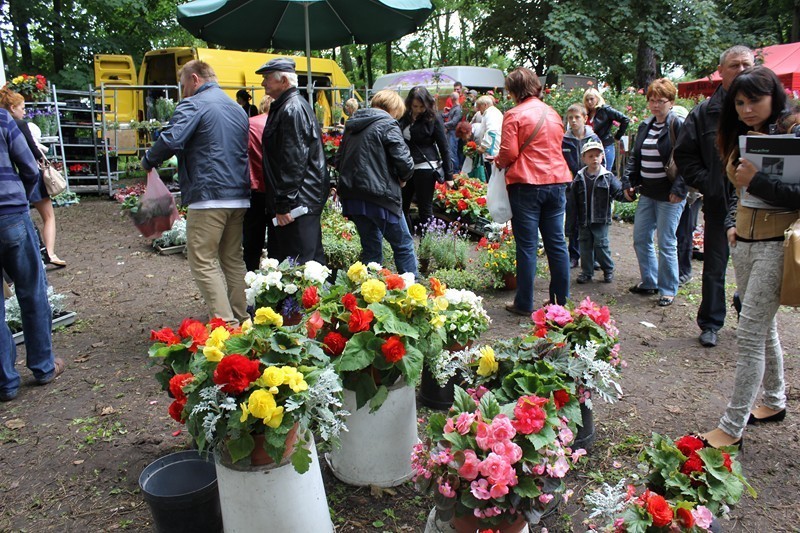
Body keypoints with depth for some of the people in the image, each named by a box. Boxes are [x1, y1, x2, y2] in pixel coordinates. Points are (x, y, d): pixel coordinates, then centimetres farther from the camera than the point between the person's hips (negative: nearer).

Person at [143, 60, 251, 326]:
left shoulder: (193, 105, -6)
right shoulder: (237, 108, 20)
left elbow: (171, 141, -18)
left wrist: (148, 161, -2)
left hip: (208, 196, -8)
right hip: (239, 197, 8)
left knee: (203, 262, -3)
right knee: (233, 259, 16)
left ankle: (225, 324, -8)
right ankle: (241, 319, 21)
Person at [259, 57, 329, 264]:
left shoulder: (292, 110, -14)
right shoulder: (295, 105, 19)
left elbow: (294, 162, -22)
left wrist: (284, 205, -22)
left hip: (297, 203, -11)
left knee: (298, 268, -7)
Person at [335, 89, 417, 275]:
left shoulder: (352, 125, 15)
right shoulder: (387, 125, -7)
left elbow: (339, 161, 19)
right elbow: (404, 161, -15)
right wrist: (403, 178, 4)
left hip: (351, 196, 7)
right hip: (379, 197, -7)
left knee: (371, 247, 16)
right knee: (404, 245, 6)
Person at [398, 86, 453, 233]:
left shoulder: (434, 119, -6)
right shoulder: (404, 118, 7)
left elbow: (444, 148, -5)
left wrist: (449, 175, -7)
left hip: (425, 167, -6)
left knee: (425, 209, 0)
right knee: (402, 206, 9)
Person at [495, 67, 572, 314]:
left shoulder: (514, 115, -8)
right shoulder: (553, 113, 12)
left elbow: (509, 153, -12)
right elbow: (556, 146, 18)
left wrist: (498, 161, 8)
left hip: (526, 185, -6)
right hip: (556, 182, 6)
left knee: (527, 246, 0)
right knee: (557, 243, 10)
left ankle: (524, 304, 7)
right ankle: (562, 300, 17)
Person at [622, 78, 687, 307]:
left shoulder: (678, 126, -10)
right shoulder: (645, 127, 13)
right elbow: (635, 157, 19)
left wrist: (678, 189, -20)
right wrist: (629, 182, 9)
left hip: (669, 195, -7)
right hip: (647, 193, 8)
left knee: (666, 243, -1)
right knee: (640, 238, 12)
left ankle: (668, 289, 12)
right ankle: (649, 282, 27)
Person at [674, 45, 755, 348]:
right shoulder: (704, 113, 3)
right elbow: (684, 155, 6)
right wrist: (705, 183, -6)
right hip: (718, 203, 0)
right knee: (714, 266, 8)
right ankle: (710, 324, 21)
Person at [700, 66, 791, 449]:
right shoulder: (743, 137, 11)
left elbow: (795, 195, -19)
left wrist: (756, 181, -22)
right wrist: (731, 223, 7)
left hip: (776, 245, -8)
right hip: (743, 243, 8)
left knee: (750, 333, -9)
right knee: (763, 326, 18)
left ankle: (732, 428, -2)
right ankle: (775, 401, 36)